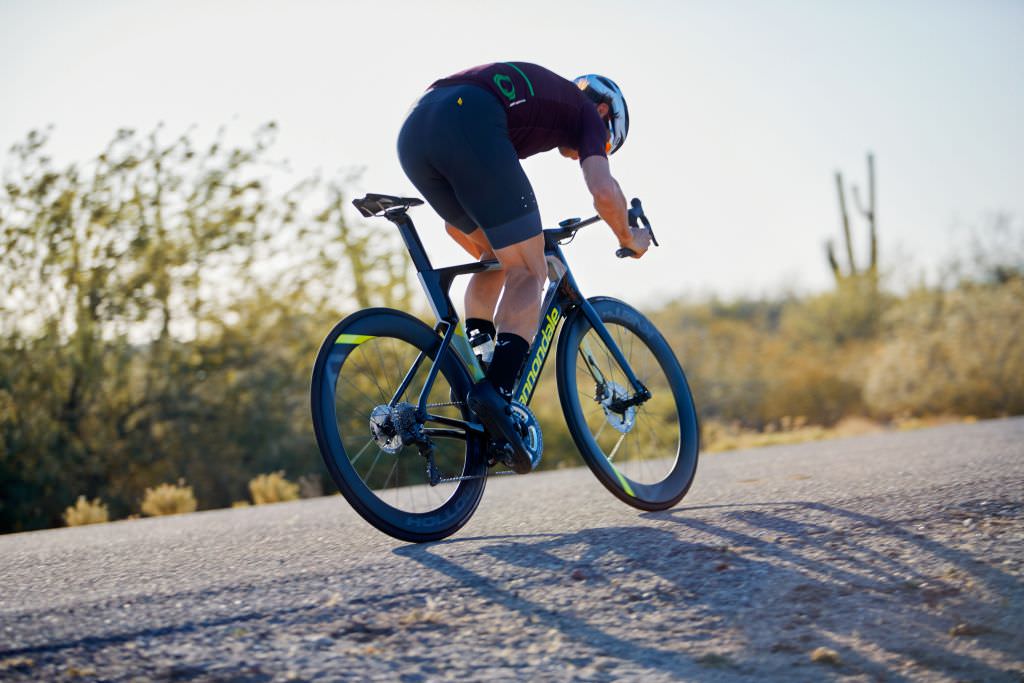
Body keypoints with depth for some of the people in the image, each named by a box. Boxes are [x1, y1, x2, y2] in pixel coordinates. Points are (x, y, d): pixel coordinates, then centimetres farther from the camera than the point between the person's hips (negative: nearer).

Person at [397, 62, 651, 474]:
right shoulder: (586, 111, 26)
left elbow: (455, 224, 41)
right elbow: (604, 193, 7)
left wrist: (497, 256, 53)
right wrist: (630, 239, 27)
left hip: (413, 130, 7)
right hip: (468, 126, -7)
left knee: (498, 260, 24)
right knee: (529, 274, 1)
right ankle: (495, 393, -19)